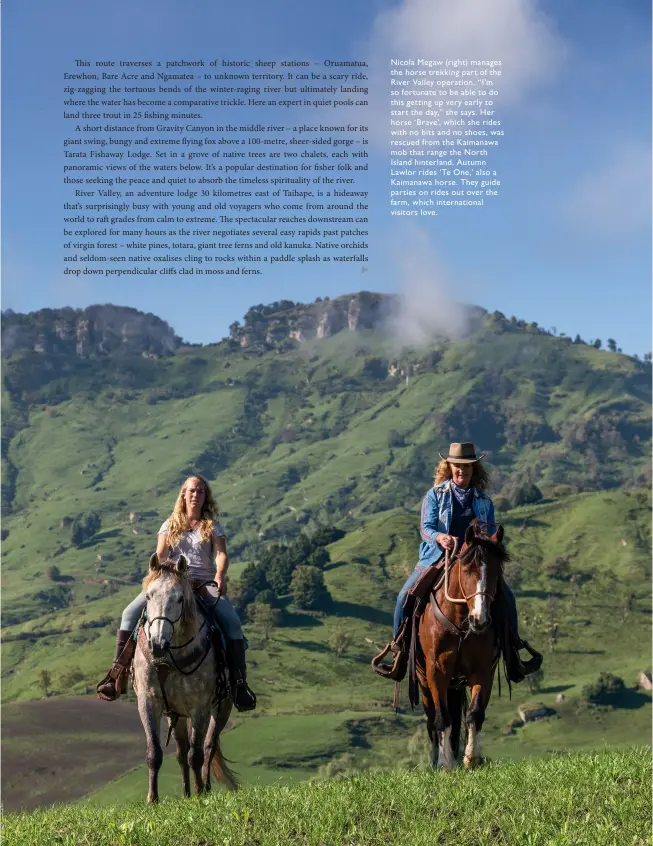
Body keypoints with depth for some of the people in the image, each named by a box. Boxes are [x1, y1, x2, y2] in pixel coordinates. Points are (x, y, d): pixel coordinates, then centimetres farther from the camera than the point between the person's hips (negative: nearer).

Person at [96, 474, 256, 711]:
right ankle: (118, 672, -17)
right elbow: (160, 555, 5)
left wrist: (220, 575, -23)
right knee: (131, 612, -20)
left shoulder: (212, 526, 12)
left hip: (205, 583, -1)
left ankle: (239, 683, -25)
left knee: (232, 622, -28)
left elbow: (221, 554, -2)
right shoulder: (171, 524, 16)